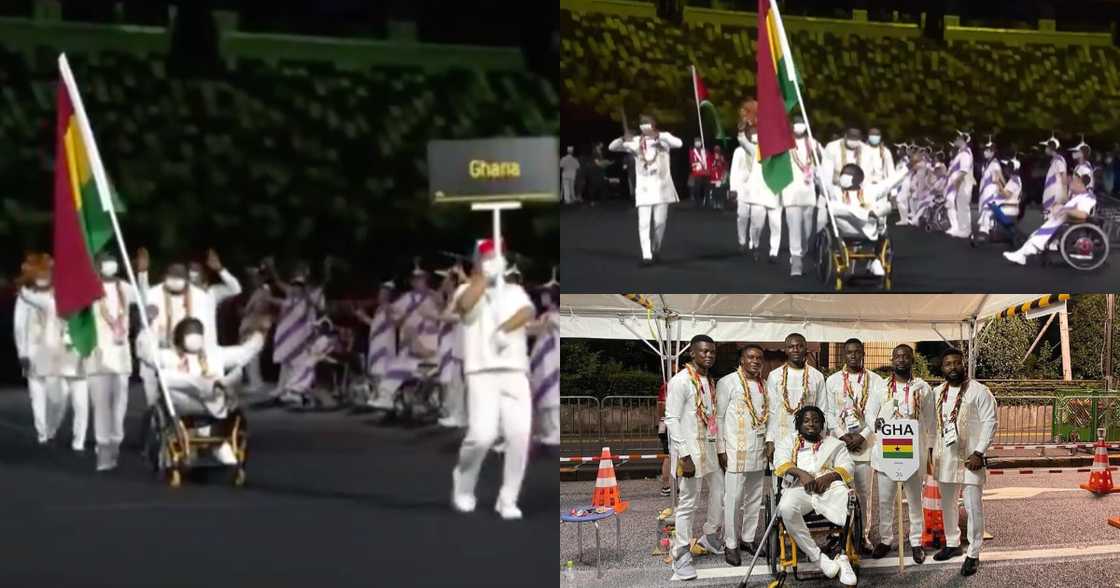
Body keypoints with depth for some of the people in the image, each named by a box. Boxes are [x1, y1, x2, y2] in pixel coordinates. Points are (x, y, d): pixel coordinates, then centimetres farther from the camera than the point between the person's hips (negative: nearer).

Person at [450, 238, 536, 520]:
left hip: (515, 374, 3)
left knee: (520, 436, -9)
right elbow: (465, 304, -15)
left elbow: (528, 312, -5)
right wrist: (484, 276, -11)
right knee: (482, 434, -18)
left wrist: (505, 328, -22)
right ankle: (463, 484, 10)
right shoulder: (468, 289, 10)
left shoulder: (515, 291, 17)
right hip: (482, 373, -3)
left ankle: (508, 499, 4)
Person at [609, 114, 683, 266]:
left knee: (660, 221, 4)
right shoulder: (635, 141, 1)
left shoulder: (663, 137, -2)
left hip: (661, 186, -1)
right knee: (643, 223, -8)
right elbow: (613, 147, -4)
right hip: (644, 187, 1)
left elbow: (678, 143, -22)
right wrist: (623, 140, -27)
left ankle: (655, 249, 27)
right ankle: (646, 255, -8)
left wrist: (659, 136, -36)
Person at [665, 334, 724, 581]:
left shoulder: (710, 381, 13)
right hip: (691, 449, -8)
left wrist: (721, 450, 15)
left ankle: (709, 536, 38)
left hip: (710, 449, 8)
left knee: (720, 492, 17)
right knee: (688, 503, -6)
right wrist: (684, 456, -20)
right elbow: (672, 420, -16)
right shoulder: (681, 381, -12)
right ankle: (681, 556, 0)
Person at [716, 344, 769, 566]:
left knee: (755, 498, 11)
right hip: (736, 451, -6)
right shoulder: (728, 383, -7)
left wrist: (768, 442, 10)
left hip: (758, 451, 6)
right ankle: (730, 545, 1)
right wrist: (721, 449, -11)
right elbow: (718, 417, -7)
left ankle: (748, 538, 22)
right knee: (733, 500, -5)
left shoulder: (763, 385, 12)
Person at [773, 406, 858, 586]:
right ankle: (818, 556, -32)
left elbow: (847, 466, 10)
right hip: (800, 488, 0)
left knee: (849, 509, -35)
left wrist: (828, 477, -11)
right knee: (787, 509, -37)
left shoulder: (834, 443, 27)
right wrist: (801, 473, -12)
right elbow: (781, 462, 7)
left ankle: (843, 557, -25)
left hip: (830, 487, 0)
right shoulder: (789, 442, 27)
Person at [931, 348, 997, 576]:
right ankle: (952, 543, 33)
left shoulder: (979, 391, -9)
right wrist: (931, 451, 10)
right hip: (945, 456, 6)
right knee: (947, 503, 17)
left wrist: (979, 452, -19)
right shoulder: (938, 393, 10)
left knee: (973, 506, -7)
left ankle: (973, 554, -2)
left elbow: (989, 423, -12)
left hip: (970, 456, -6)